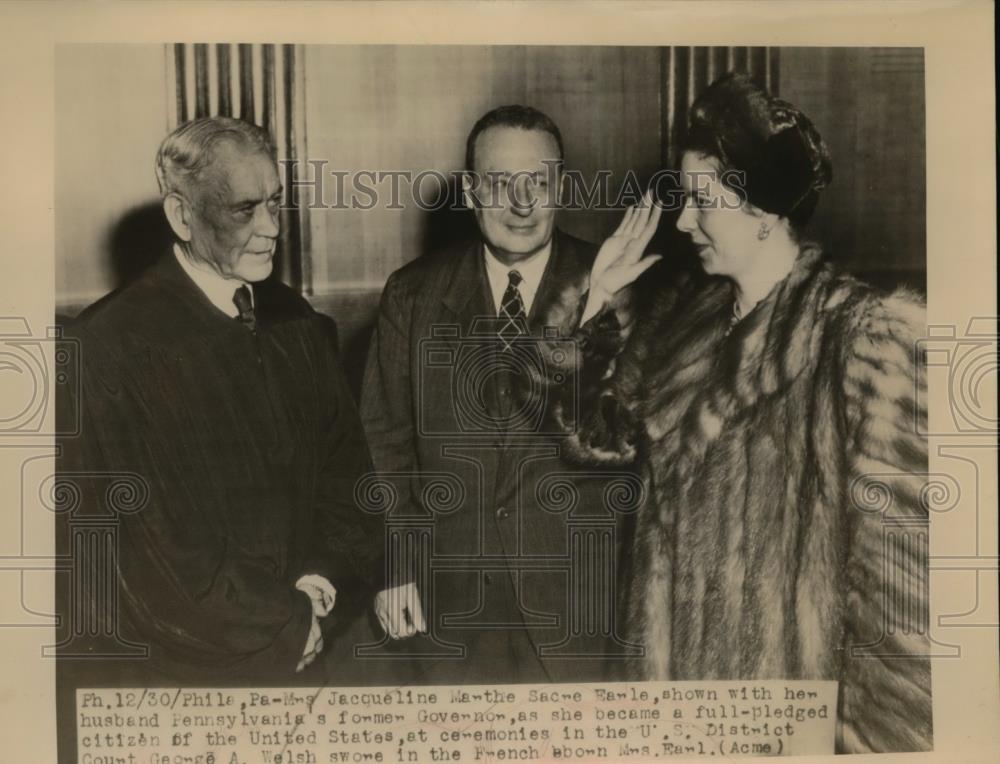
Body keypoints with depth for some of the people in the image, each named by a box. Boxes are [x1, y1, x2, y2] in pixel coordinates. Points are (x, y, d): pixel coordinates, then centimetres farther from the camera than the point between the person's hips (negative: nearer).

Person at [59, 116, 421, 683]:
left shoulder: (297, 323, 1)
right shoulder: (109, 346, -16)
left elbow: (343, 460, 7)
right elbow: (144, 534, -17)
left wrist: (329, 572, -9)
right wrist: (286, 624, -12)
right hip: (187, 662, -4)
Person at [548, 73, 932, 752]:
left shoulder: (863, 334, -20)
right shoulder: (684, 310, 0)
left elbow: (896, 548, -17)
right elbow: (604, 438, 3)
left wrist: (880, 722, -12)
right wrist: (601, 299, -5)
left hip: (783, 659, -6)